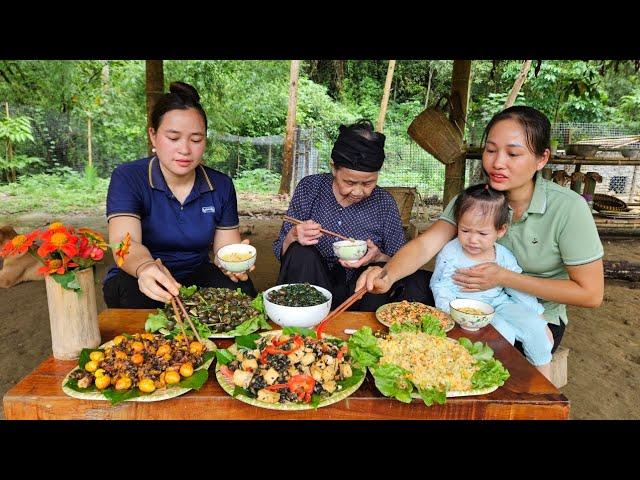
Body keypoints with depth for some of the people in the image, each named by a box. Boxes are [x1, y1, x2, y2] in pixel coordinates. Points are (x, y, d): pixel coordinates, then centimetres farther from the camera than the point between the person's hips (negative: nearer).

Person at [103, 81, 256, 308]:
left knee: (241, 288, -25)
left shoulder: (221, 185, -2)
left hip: (196, 275, 3)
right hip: (136, 278, -2)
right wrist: (144, 267, -52)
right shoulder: (127, 178, -12)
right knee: (135, 294, -36)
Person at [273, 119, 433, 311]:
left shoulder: (384, 202, -3)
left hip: (365, 292, 0)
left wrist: (378, 258, -19)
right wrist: (293, 236, -22)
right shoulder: (309, 188, -4)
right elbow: (280, 252, 1)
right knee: (301, 253, -27)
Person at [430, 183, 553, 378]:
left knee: (535, 328, -11)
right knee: (503, 334, -28)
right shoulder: (450, 254, -9)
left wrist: (537, 316, 4)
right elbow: (441, 287, -7)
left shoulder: (503, 256, 2)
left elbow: (518, 290, 9)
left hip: (501, 304, 5)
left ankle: (545, 383, 10)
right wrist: (451, 310, -25)